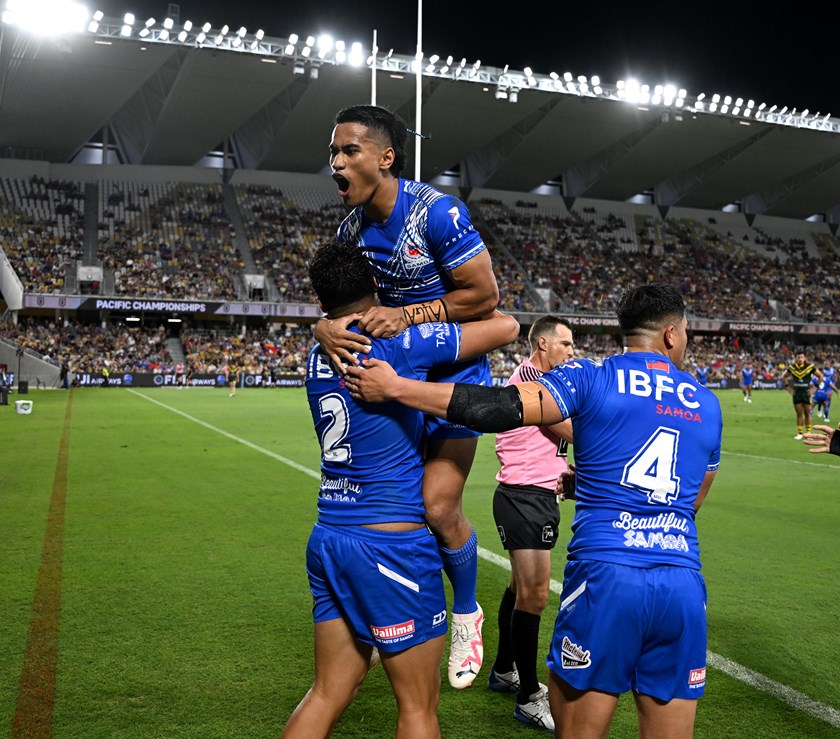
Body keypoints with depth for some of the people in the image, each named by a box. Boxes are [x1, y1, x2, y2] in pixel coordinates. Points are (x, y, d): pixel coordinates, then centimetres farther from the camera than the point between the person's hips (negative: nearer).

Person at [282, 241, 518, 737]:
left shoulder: (318, 358, 7)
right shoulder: (397, 343, -12)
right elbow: (506, 327, -5)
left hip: (329, 539, 7)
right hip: (391, 543, -7)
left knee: (329, 693, 17)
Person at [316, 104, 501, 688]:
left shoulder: (438, 213, -20)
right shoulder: (352, 226, 1)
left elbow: (485, 296, -18)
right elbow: (339, 304, 4)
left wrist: (407, 315, -24)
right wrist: (327, 328, -20)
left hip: (454, 373, -6)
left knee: (439, 507, -10)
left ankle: (466, 614, 18)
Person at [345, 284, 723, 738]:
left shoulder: (591, 378, -1)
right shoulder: (706, 404, 15)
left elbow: (501, 408, -13)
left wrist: (395, 386, -6)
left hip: (606, 579, -4)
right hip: (683, 588, 4)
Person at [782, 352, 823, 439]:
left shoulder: (810, 366, -8)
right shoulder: (792, 367, -1)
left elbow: (820, 376, 0)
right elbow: (784, 377, 14)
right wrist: (788, 388, 5)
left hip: (806, 393, -1)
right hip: (796, 394, 2)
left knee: (807, 413, 4)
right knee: (799, 414, 4)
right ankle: (799, 433, 9)